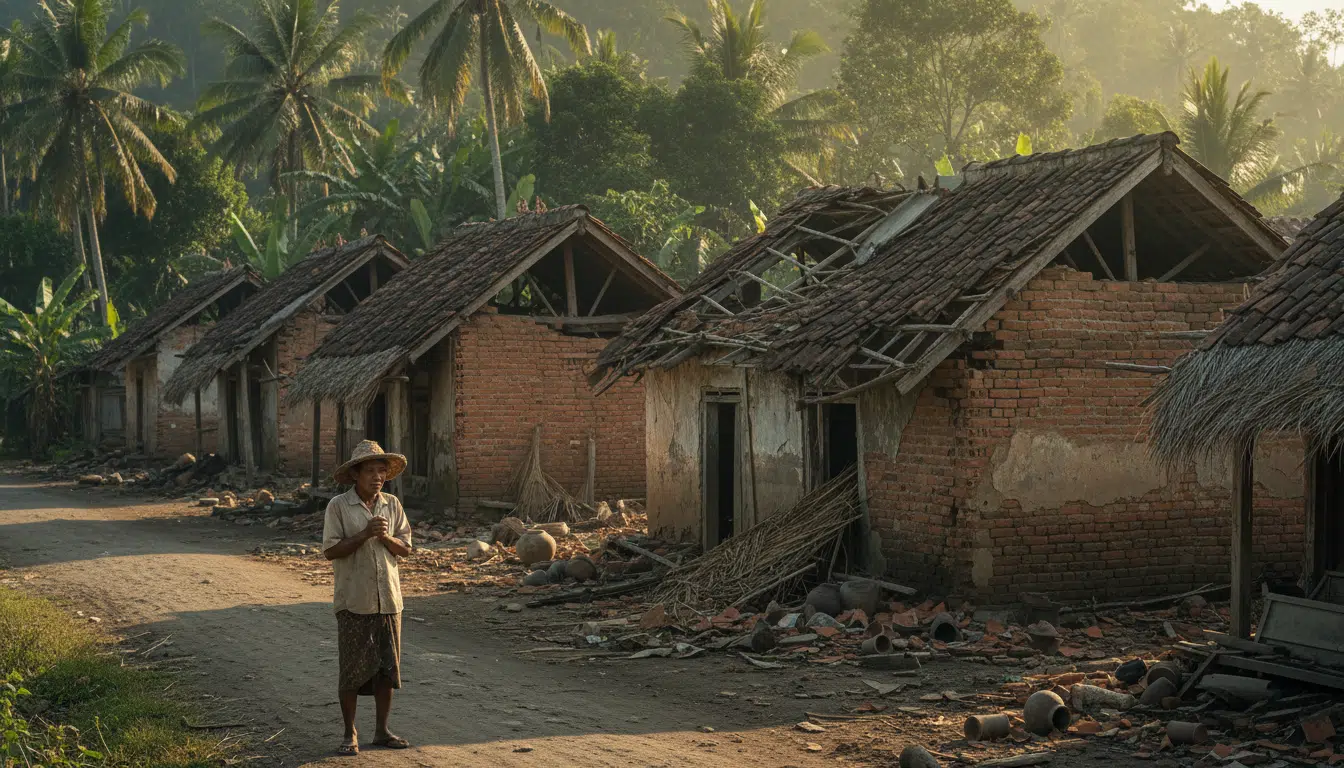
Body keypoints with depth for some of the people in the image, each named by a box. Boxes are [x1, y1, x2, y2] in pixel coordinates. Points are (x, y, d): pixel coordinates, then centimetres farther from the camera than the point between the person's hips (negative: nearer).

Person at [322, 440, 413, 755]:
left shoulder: (392, 505, 5)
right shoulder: (339, 506, -6)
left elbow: (405, 549, 6)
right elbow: (330, 550, -11)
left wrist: (386, 537, -14)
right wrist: (365, 534, -21)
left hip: (389, 600, 4)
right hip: (354, 602, -4)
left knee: (387, 669, 9)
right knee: (352, 671, 3)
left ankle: (382, 731, 21)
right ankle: (350, 734, 14)